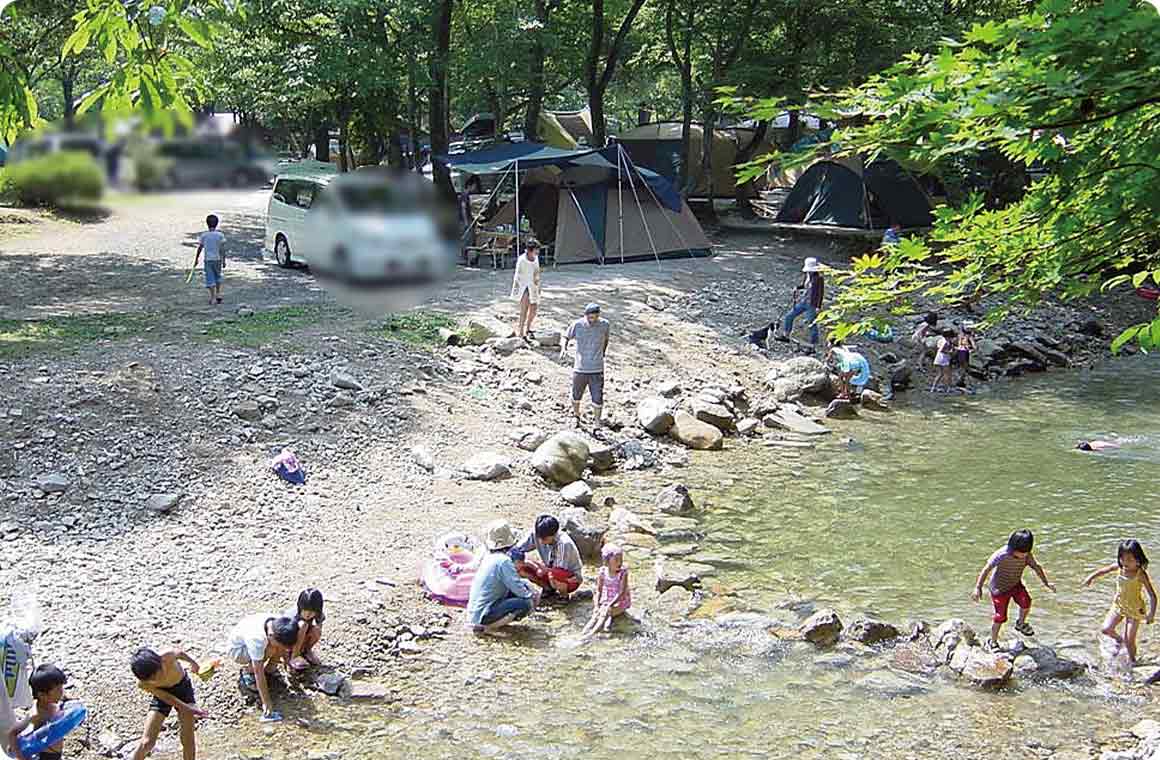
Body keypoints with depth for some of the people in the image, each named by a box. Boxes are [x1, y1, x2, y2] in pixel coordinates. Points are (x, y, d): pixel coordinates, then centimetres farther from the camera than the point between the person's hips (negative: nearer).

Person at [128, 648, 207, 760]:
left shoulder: (168, 656, -35)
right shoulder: (142, 684, -31)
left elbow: (179, 653, -10)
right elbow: (167, 697, -20)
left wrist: (193, 662, 11)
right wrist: (189, 708, -27)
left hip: (183, 687, 1)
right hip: (163, 694, -1)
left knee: (188, 740, -3)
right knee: (146, 742, -6)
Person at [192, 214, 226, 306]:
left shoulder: (204, 235, -3)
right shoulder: (220, 235, -4)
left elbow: (199, 248, 0)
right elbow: (223, 249, -6)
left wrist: (196, 260, 10)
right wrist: (224, 261, -1)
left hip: (208, 260, -1)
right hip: (217, 259, 1)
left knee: (210, 279, 2)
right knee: (218, 277, 21)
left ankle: (213, 298, -2)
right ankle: (218, 294, 18)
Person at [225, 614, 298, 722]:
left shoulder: (278, 625, -24)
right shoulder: (257, 638, -42)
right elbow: (258, 673, -38)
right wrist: (266, 702, -35)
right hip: (236, 649, -6)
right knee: (270, 650, -32)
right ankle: (247, 673, -8)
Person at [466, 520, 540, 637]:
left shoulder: (489, 557, 9)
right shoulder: (503, 561, -17)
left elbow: (511, 581, 23)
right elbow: (517, 588, -16)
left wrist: (528, 584, 12)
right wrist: (533, 596, 3)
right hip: (483, 616, -9)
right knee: (526, 604, -19)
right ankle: (486, 628, -10)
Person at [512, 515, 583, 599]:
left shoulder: (564, 543, -32)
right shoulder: (536, 534, -17)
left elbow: (561, 571, -30)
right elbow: (518, 549, -8)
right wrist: (518, 560, -27)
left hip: (572, 579, -6)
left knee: (553, 575, -39)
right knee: (522, 568, -13)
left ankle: (564, 595, -7)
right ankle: (549, 589, 8)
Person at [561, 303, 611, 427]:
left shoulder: (604, 325, -7)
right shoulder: (577, 325, -10)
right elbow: (566, 337, 5)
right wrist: (564, 348, -12)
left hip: (597, 370, -1)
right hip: (579, 369, 1)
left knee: (597, 399, -2)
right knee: (576, 396, 17)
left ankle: (598, 424, 12)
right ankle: (576, 416, 43)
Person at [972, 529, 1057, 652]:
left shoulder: (1027, 556, -15)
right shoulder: (1002, 555, -31)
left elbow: (1037, 567, 1)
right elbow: (986, 569, -29)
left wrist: (1046, 583, -7)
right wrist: (978, 588, -34)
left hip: (1016, 584, 5)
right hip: (999, 588, -5)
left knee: (1026, 602, -16)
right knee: (1000, 616, -4)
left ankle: (1020, 624, 17)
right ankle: (992, 642, 18)